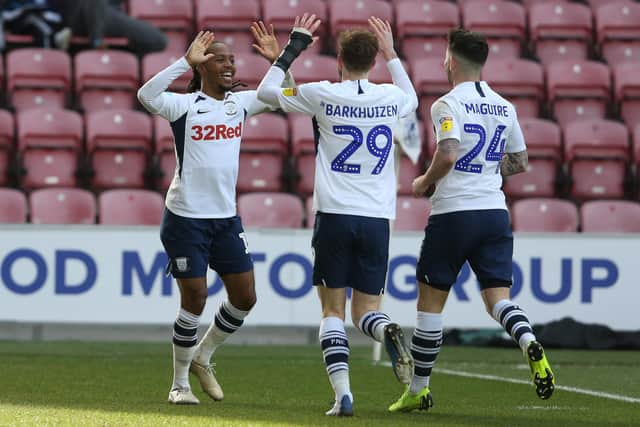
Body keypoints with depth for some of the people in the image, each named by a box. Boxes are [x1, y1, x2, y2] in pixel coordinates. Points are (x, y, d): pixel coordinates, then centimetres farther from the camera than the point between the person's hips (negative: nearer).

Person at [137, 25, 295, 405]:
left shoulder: (240, 103, 8)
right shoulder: (185, 105, -9)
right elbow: (146, 96, -29)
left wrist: (278, 60, 0)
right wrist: (186, 61, -32)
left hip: (226, 217, 6)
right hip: (186, 217, -6)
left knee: (245, 298, 5)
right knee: (195, 298, -5)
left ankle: (202, 358, 28)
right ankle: (180, 383, 10)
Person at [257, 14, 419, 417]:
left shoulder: (322, 95, -4)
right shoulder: (390, 97, 5)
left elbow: (265, 92, 12)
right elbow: (413, 99, 33)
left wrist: (294, 47, 20)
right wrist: (392, 54, 36)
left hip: (334, 214, -2)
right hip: (377, 218, 2)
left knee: (333, 310, 4)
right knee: (367, 309, 10)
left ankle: (342, 392, -12)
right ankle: (389, 331, -26)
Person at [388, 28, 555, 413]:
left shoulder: (448, 104, -9)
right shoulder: (504, 107, 10)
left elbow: (448, 154, -22)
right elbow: (520, 162, 17)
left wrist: (425, 182, -5)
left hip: (453, 212, -5)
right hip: (495, 212, 5)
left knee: (431, 301, 7)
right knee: (498, 296, 2)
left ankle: (419, 390, 14)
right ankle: (530, 345, -30)